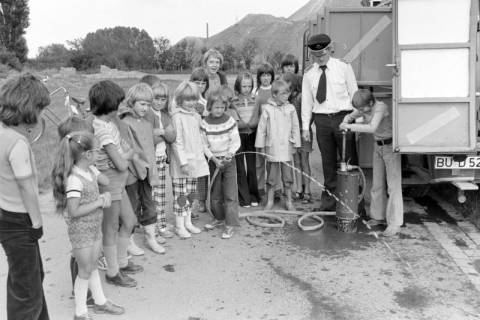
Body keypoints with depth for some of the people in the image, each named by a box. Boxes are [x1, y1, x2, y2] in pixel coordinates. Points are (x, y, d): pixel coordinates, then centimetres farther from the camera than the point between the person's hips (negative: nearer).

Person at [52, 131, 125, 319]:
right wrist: (99, 203, -21)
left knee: (93, 266, 21)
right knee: (85, 271, 5)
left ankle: (100, 302, 36)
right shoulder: (74, 179, -26)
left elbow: (105, 181, 14)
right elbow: (74, 211, -25)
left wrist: (105, 196, -3)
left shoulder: (90, 170, -2)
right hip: (81, 231, -7)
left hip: (95, 227, 8)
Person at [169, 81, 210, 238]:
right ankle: (179, 225, 11)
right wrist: (183, 162, -19)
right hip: (181, 163, -7)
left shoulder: (196, 116, 10)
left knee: (191, 193, 14)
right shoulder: (177, 116, -12)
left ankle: (188, 222, 27)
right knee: (180, 194, 0)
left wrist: (206, 152, 16)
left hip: (195, 161, 7)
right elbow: (176, 141, -16)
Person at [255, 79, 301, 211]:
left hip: (286, 149, 2)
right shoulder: (267, 109, -3)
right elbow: (261, 128, 1)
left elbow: (295, 127, 8)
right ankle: (269, 201, 20)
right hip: (272, 149, -1)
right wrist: (260, 145, 1)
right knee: (271, 177, 7)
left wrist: (296, 144, 6)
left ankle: (289, 201, 21)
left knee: (288, 176, 9)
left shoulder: (290, 108, 2)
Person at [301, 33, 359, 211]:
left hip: (343, 117, -2)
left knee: (349, 160, 1)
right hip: (321, 119, 2)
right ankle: (329, 198, 16)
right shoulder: (309, 75, 8)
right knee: (328, 161, 7)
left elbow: (354, 93, 3)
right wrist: (305, 126, 5)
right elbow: (306, 101, 10)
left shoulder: (344, 67, 3)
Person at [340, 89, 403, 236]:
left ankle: (394, 224, -4)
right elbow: (350, 116, 10)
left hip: (391, 146, -8)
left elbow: (372, 128, -40)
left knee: (393, 186, -7)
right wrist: (345, 122, -13)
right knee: (377, 184, 12)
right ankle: (378, 216, 24)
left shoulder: (381, 107, -26)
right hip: (378, 146, 8)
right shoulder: (365, 108, -3)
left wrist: (350, 126, -37)